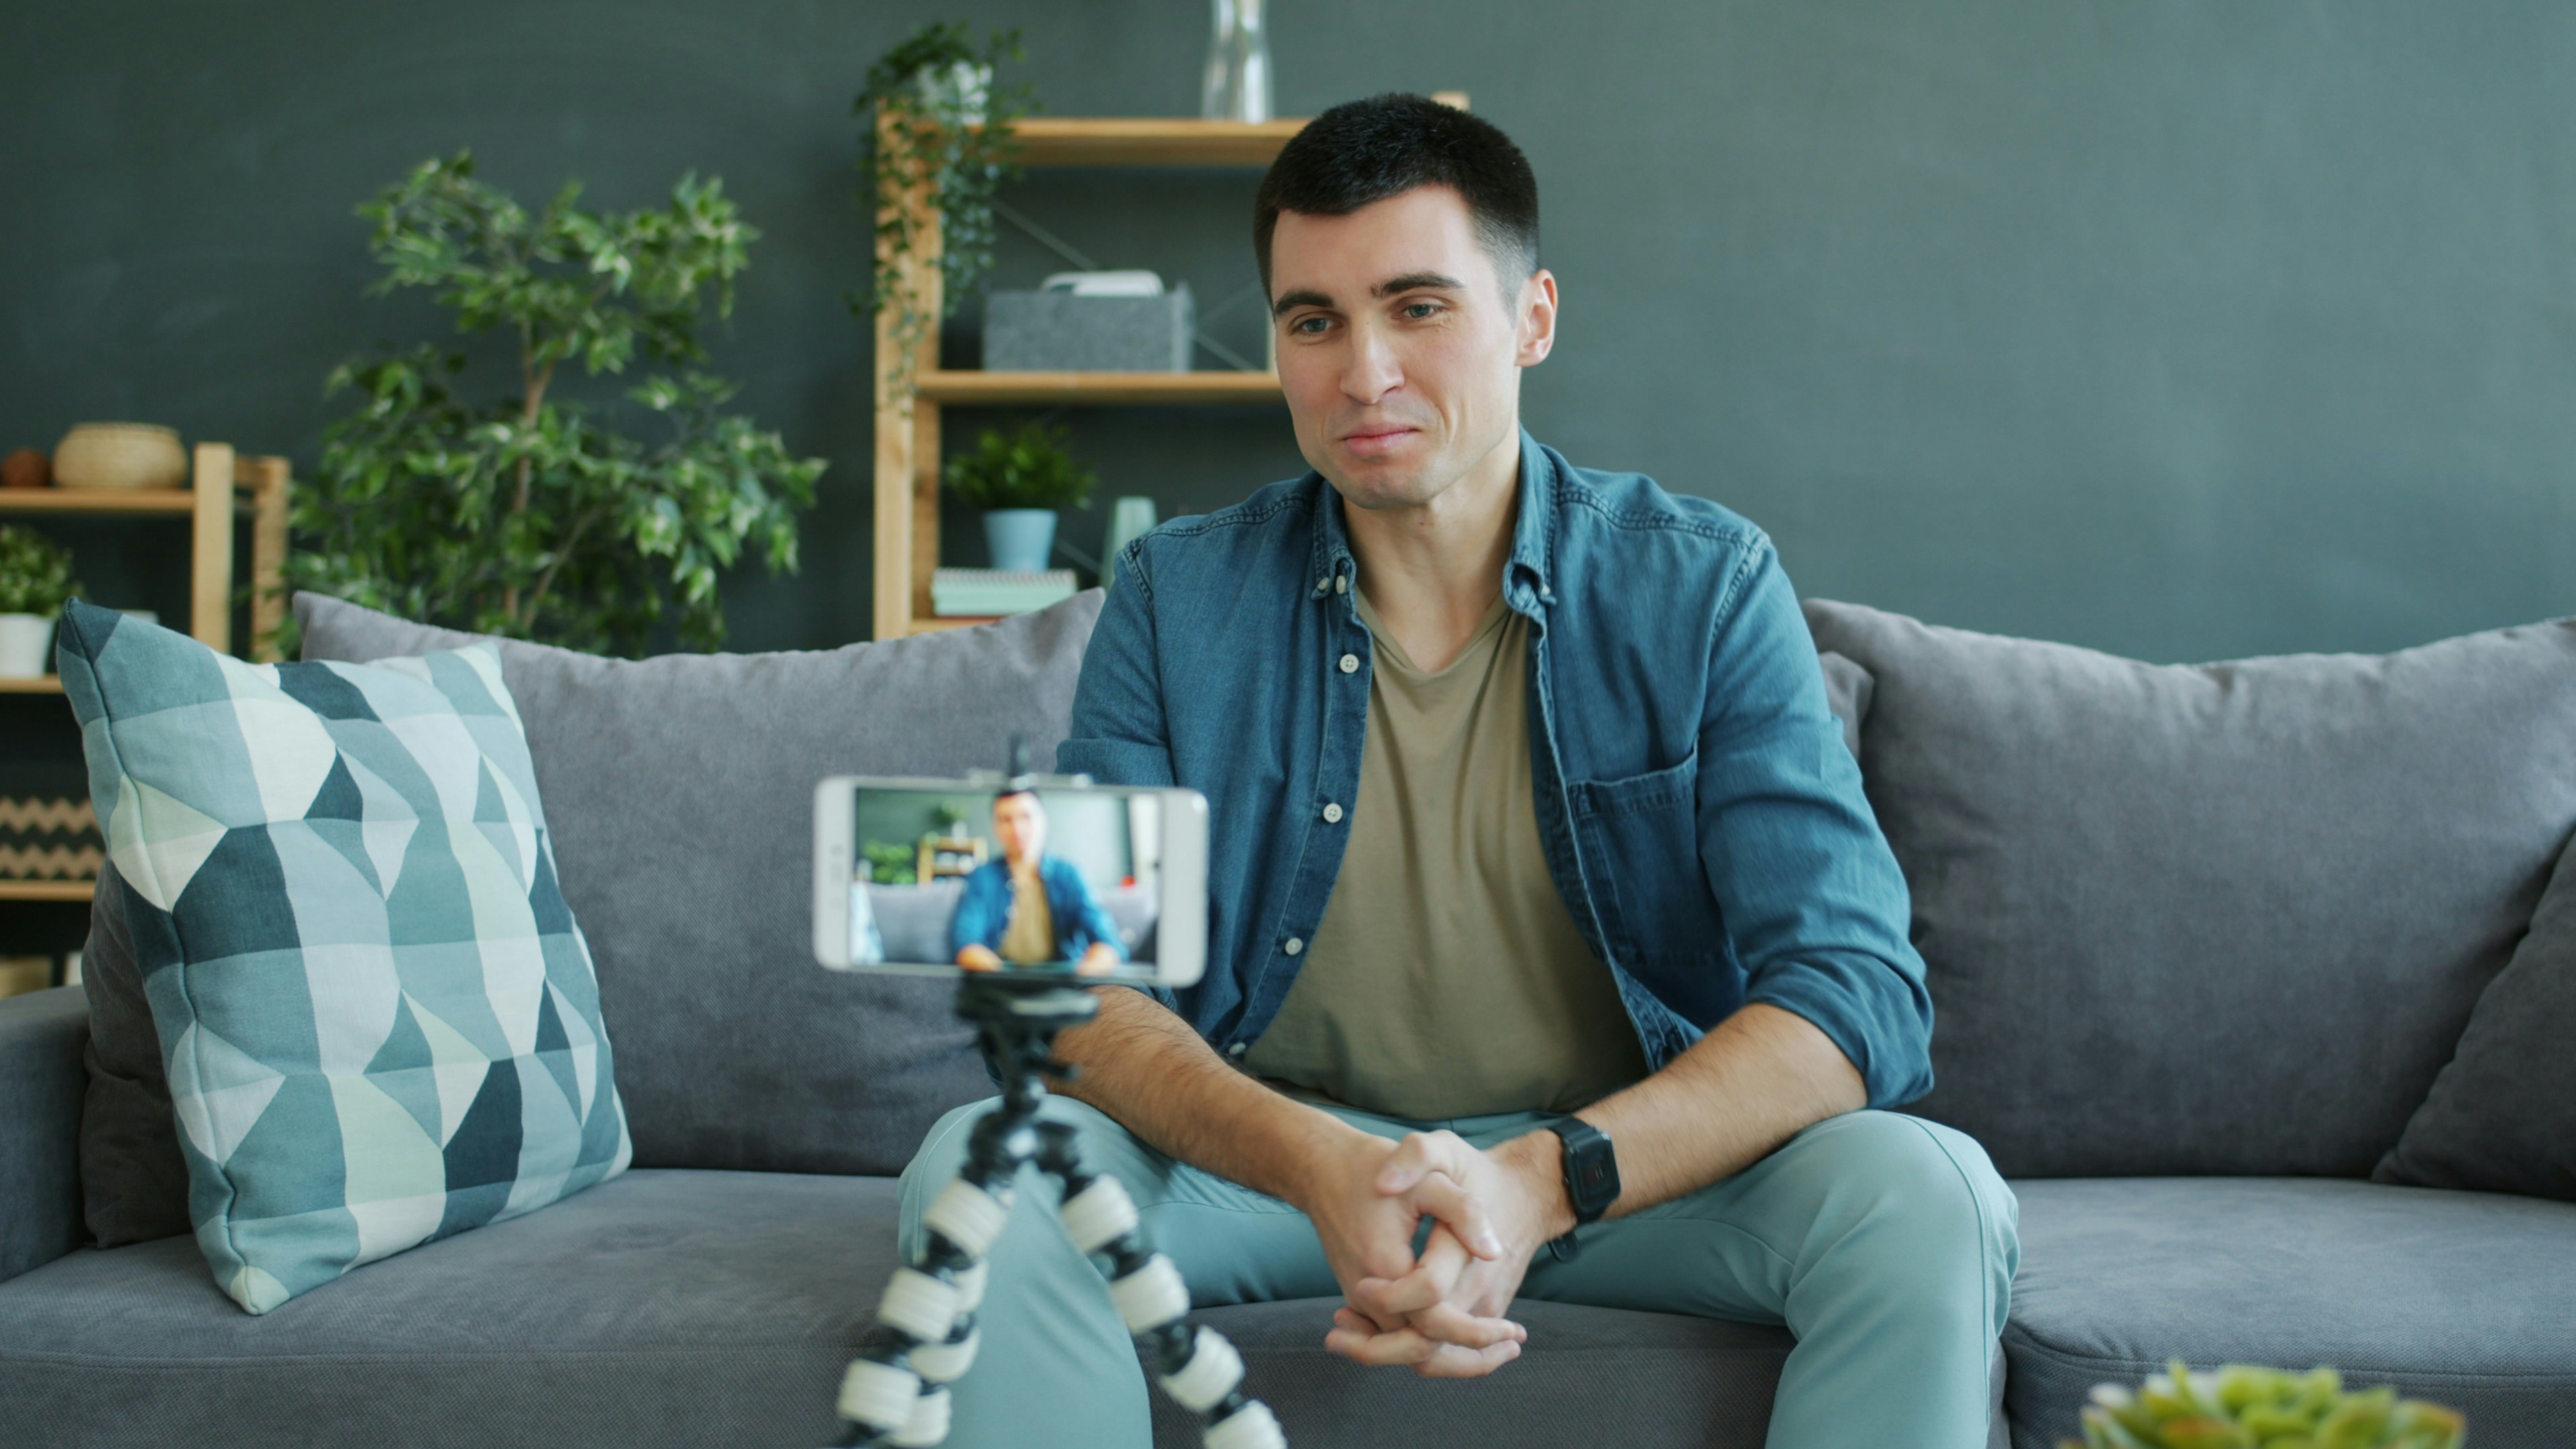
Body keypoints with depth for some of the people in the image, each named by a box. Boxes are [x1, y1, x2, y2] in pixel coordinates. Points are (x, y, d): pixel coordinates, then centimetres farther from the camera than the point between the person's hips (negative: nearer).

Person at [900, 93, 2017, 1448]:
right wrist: (1317, 1164, -31)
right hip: (1265, 1156, 1)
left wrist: (1545, 1179, -33)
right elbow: (1081, 982, -9)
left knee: (1926, 1195, -28)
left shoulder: (1702, 588, -6)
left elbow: (1857, 995, -16)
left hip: (1634, 1165, 0)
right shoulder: (1176, 599, -2)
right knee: (980, 1168, -27)